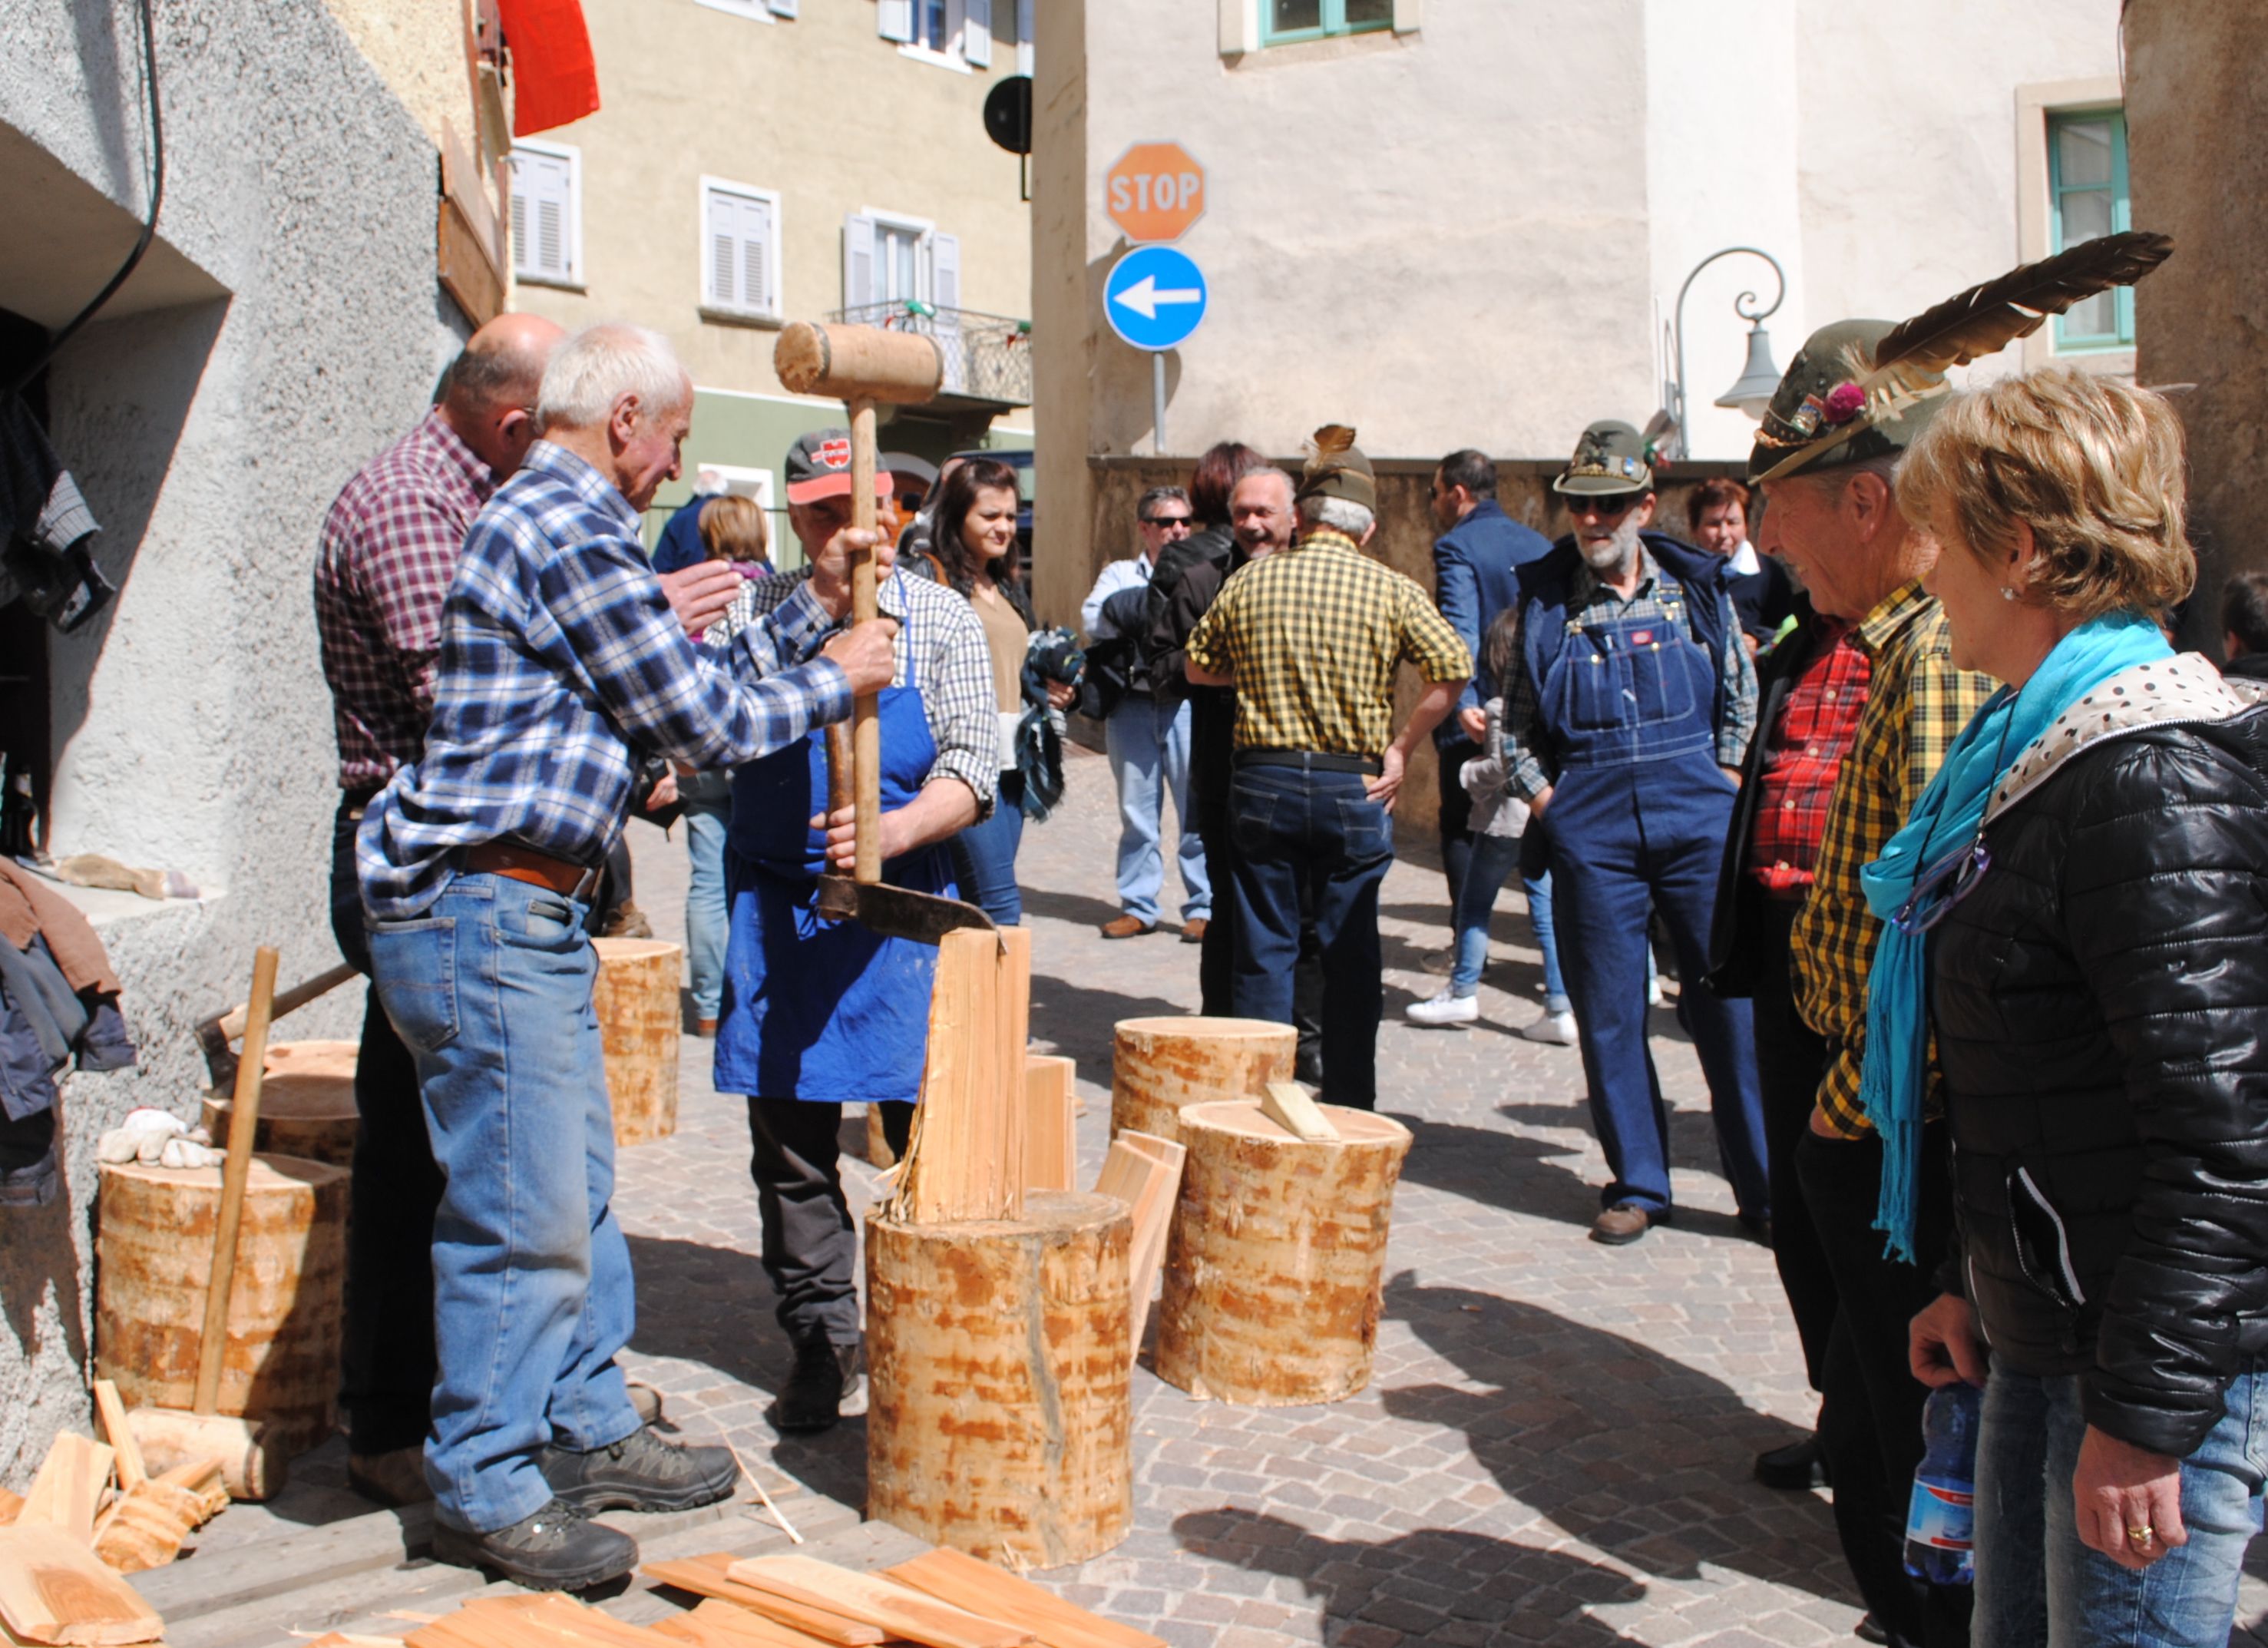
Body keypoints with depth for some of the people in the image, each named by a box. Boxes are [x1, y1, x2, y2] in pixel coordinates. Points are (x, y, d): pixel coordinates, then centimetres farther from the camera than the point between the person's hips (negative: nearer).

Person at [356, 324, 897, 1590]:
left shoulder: (537, 516, 18)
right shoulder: (577, 533, -16)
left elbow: (657, 702, 25)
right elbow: (705, 723, -11)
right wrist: (835, 685, 4)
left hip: (526, 915, 11)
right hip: (485, 915, -11)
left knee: (576, 1191, 17)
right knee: (522, 1212, -2)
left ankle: (587, 1433, 29)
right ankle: (487, 1494, 10)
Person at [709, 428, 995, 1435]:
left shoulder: (941, 620, 3)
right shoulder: (760, 611, 5)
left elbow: (974, 765, -6)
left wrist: (895, 831, -24)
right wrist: (822, 603, -21)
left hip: (903, 908, -1)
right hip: (777, 908, 1)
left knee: (926, 1129, 0)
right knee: (790, 1134, 5)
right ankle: (821, 1337, 19)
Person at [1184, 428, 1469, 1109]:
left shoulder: (1249, 581, 1)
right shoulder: (1389, 589, -4)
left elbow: (1199, 665, 12)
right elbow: (1453, 668, -13)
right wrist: (1400, 747, -5)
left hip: (1263, 782, 1)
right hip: (1353, 788, -1)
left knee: (1264, 950, 10)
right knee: (1350, 955, 9)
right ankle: (1349, 1106, 15)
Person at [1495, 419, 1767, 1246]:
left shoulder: (1697, 588, 6)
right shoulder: (1544, 599, 4)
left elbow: (1743, 696, 13)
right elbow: (1515, 721, 10)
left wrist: (1726, 783, 3)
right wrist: (1545, 799, 0)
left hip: (1698, 819, 0)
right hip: (1591, 829, 0)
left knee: (1729, 999, 1)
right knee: (1608, 1012, 3)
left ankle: (1765, 1185, 12)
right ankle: (1637, 1185, 16)